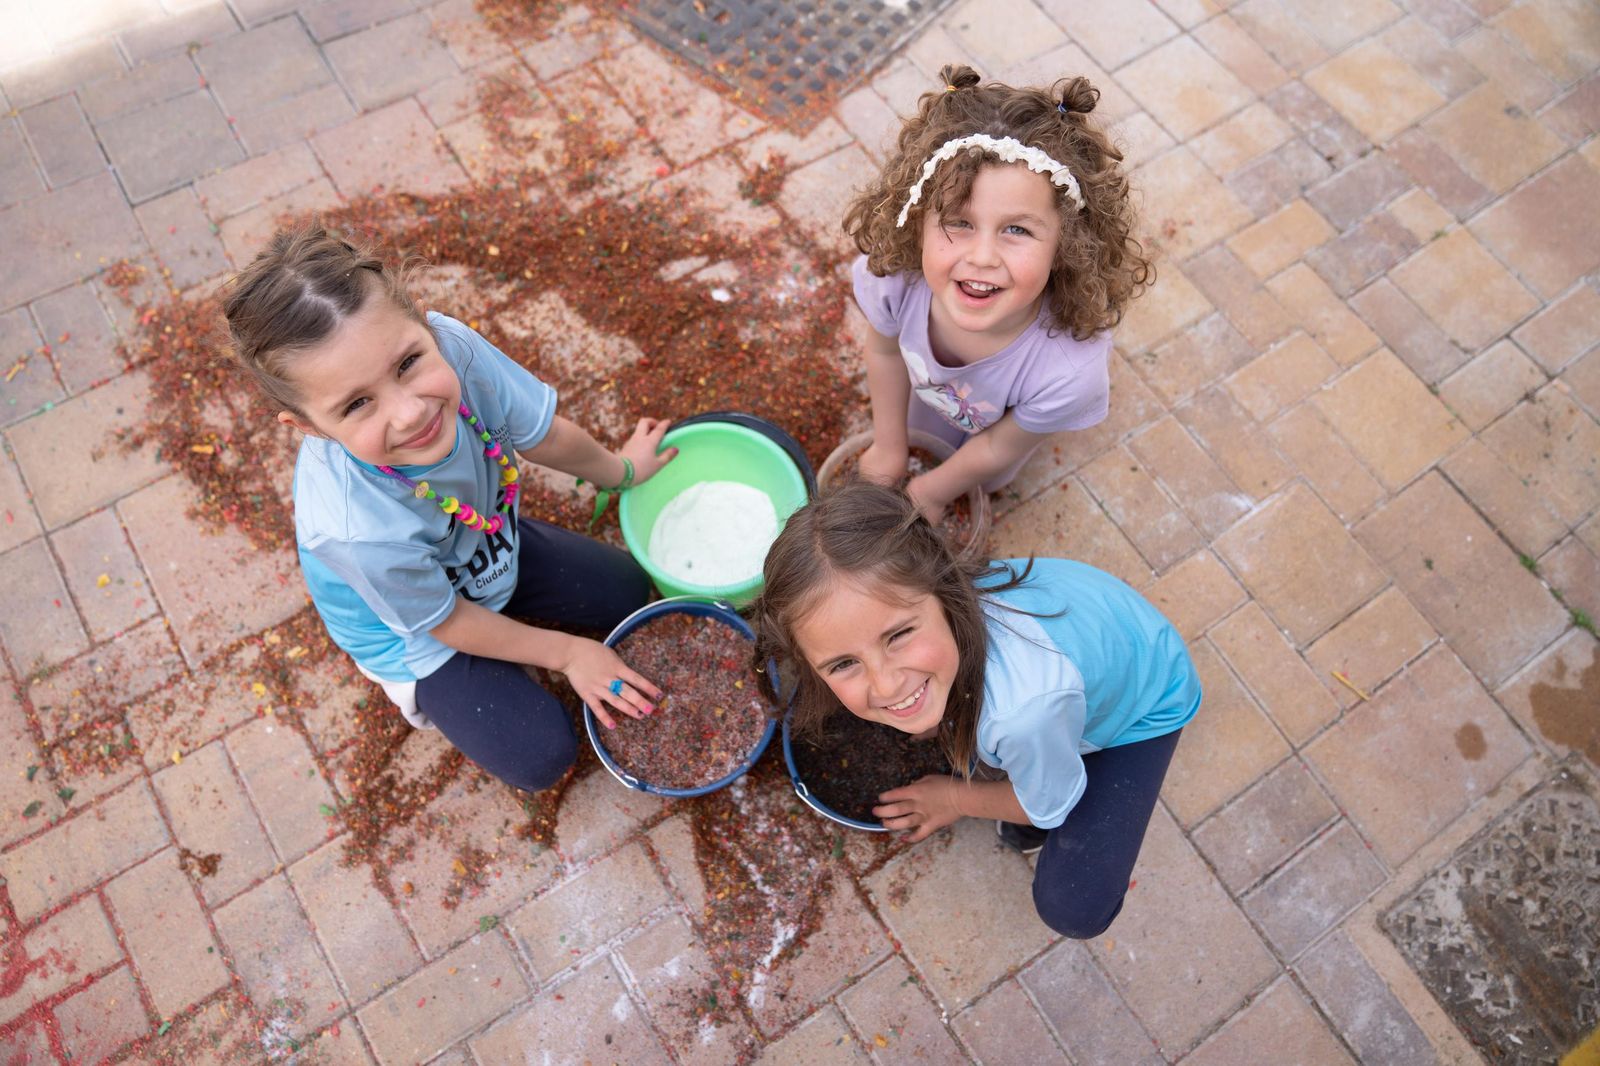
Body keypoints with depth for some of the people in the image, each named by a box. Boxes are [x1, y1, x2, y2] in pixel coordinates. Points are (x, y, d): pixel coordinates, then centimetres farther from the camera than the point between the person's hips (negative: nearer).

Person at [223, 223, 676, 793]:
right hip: (415, 628, -5)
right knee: (541, 757, -8)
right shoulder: (361, 531, -46)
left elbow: (541, 433, -14)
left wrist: (619, 468, 6)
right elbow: (447, 623, -24)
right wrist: (565, 653, -10)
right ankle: (418, 685, 17)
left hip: (489, 543, 5)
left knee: (628, 593, 12)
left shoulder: (449, 345, -36)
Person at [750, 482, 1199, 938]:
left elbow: (1048, 807, -20)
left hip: (1145, 704, -4)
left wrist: (955, 799, -6)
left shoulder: (1028, 709, -46)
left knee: (1074, 910, -15)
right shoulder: (894, 599, -31)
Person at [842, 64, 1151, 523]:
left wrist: (932, 492, -8)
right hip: (936, 397, 2)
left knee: (991, 479, 30)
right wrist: (888, 447, -2)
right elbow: (885, 349, -15)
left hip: (1012, 417, -1)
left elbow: (998, 449, -25)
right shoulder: (891, 276, -41)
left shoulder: (1069, 374, -48)